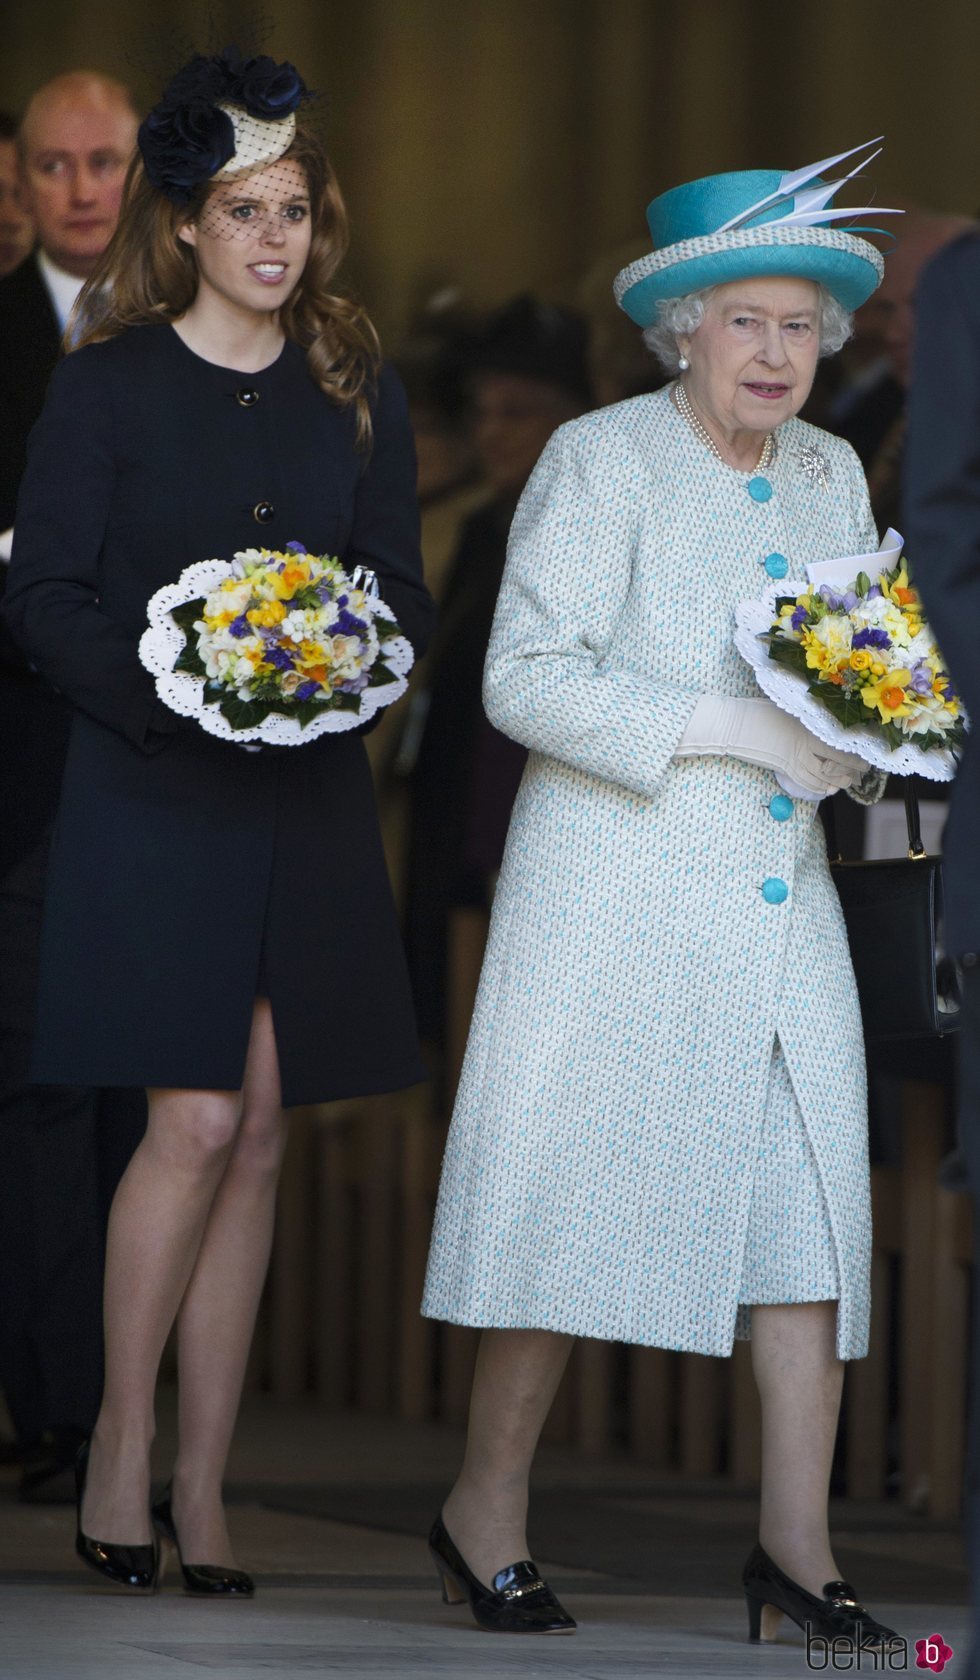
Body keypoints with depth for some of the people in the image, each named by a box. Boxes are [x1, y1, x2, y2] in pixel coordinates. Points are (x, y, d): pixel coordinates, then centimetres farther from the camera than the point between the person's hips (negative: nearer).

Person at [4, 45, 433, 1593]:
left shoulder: (357, 394, 9)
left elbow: (403, 592, 12)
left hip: (306, 808, 4)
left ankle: (202, 1482, 8)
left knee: (261, 1133, 2)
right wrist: (170, 693, -18)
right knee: (197, 1119, -12)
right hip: (151, 798, -4)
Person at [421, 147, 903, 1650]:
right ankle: (487, 1511, 11)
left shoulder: (831, 476, 13)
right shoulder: (600, 462, -6)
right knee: (576, 1189, -3)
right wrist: (733, 730, -19)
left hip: (782, 900, 6)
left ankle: (797, 1550, -1)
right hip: (617, 902, -5)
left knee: (812, 1200, -3)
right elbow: (526, 679, -13)